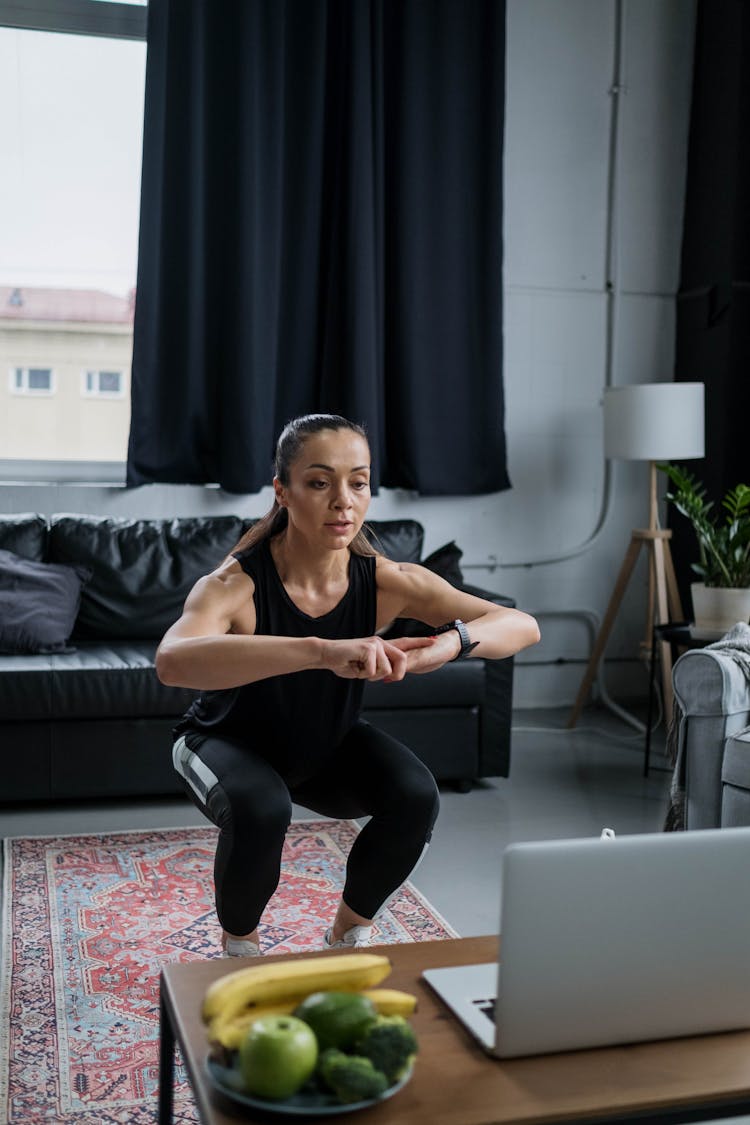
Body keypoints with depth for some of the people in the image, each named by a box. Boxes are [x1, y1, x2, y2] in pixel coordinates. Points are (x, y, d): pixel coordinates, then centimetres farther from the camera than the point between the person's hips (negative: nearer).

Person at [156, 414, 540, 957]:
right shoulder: (235, 585, -34)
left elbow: (523, 625, -27)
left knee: (416, 796, -22)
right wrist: (324, 652, -68)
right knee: (261, 809, -34)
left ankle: (350, 931, 8)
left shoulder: (385, 581, -24)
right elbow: (172, 661, -57)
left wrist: (450, 642, -51)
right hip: (229, 744, -3)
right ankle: (239, 944, -1)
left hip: (328, 746, 4)